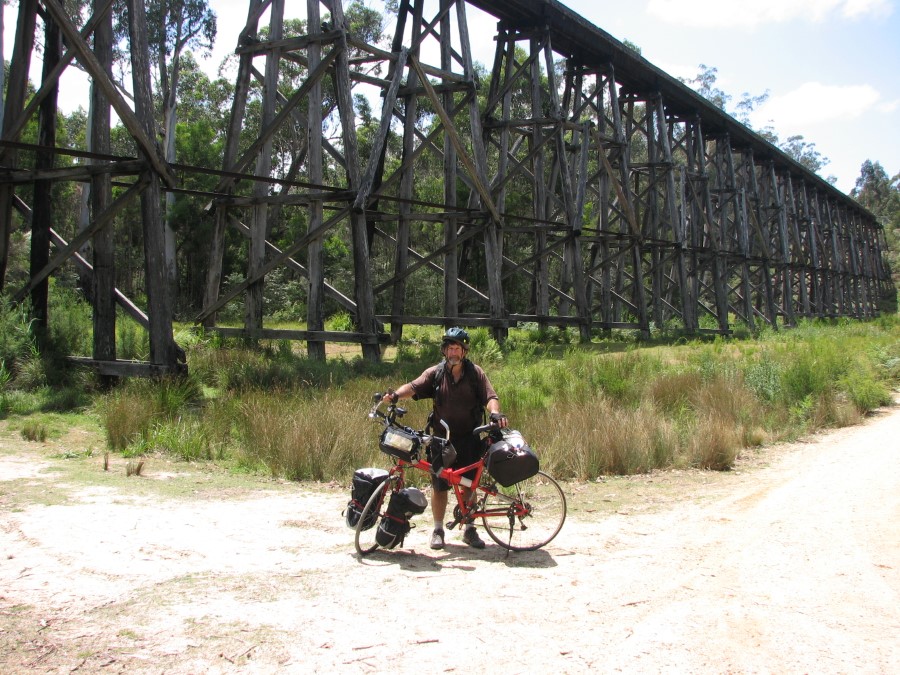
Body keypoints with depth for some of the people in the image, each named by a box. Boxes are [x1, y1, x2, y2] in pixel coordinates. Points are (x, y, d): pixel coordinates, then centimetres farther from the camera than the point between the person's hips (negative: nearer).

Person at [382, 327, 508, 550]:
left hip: (469, 439, 0)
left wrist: (495, 413, -27)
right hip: (442, 438, 0)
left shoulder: (475, 373, 2)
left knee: (468, 486, 8)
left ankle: (470, 530, 22)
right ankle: (438, 530, 17)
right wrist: (396, 394, -33)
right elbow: (414, 386, -12)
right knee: (439, 486, 3)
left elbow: (490, 397, -6)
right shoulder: (435, 373, 1)